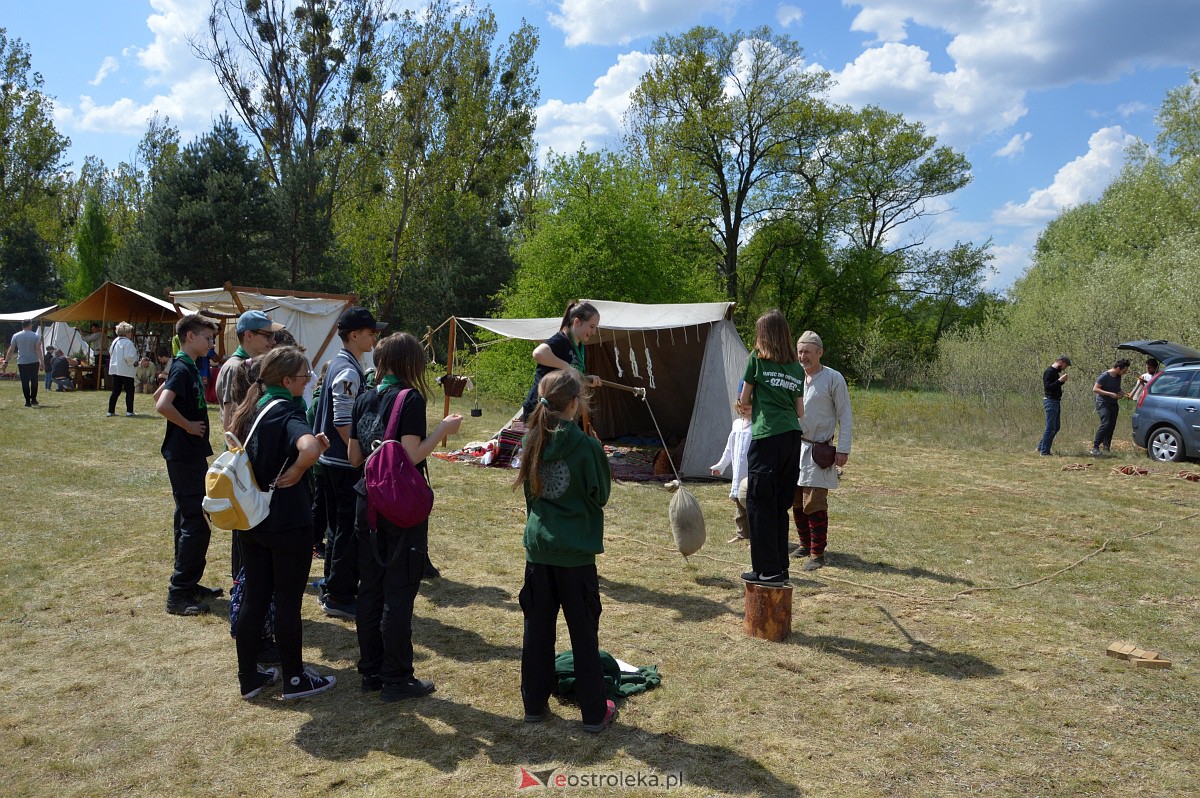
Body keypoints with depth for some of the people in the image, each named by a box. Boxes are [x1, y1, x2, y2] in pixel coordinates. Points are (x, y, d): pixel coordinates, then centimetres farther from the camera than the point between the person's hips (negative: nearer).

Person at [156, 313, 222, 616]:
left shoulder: (188, 367, 13)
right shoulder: (183, 368, -15)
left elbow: (159, 396, 25)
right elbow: (163, 405, -29)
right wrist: (189, 426, -16)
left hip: (190, 455, 10)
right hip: (185, 456, -10)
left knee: (189, 521, 15)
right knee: (196, 524, -8)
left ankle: (189, 584, 25)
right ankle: (178, 595, -2)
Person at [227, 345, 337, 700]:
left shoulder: (251, 409, 6)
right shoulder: (286, 412, -20)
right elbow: (309, 448, -41)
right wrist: (295, 474, -21)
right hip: (288, 524, -7)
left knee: (253, 598, 15)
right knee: (288, 603, 5)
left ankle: (249, 676, 27)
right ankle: (295, 680, 20)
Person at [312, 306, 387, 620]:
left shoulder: (340, 364, 13)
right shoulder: (348, 371, -18)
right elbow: (343, 422, -23)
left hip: (333, 460, 10)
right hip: (345, 463, -10)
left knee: (341, 525, 17)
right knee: (350, 528, -2)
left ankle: (334, 590, 27)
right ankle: (339, 597, 6)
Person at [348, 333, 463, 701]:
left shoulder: (364, 399, 8)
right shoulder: (411, 399, -12)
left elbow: (354, 457, 11)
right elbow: (411, 456, -20)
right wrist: (443, 429, -10)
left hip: (368, 503, 7)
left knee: (370, 588, 14)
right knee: (399, 592, 1)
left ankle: (371, 671, 24)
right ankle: (396, 678, 9)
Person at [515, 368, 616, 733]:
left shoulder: (534, 441, 0)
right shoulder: (586, 446, -15)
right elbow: (600, 495, -3)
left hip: (538, 546, 5)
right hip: (575, 552, -4)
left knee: (537, 628, 14)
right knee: (584, 633, 7)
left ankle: (534, 704, 25)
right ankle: (594, 713, 16)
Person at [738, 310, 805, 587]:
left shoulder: (757, 360, 0)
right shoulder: (797, 369, 13)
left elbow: (744, 400, 9)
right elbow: (800, 411, 14)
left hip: (767, 438, -5)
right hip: (792, 438, 6)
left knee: (761, 505, 2)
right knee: (780, 506, 13)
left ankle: (768, 570, 4)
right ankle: (780, 568, 19)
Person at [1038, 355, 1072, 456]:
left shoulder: (1056, 372, 15)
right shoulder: (1049, 371, -14)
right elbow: (1047, 387, -22)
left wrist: (1062, 381, 5)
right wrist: (1060, 381, -23)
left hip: (1056, 401, 10)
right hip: (1050, 401, -10)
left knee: (1056, 427, 14)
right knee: (1050, 428, -6)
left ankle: (1041, 446, 21)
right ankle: (1044, 451, -1)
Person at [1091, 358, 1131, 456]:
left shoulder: (1118, 377, 10)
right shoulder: (1104, 376, -14)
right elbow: (1095, 389, -16)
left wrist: (1124, 395, 5)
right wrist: (1110, 394, -22)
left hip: (1113, 404, 8)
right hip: (1103, 403, -8)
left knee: (1112, 425, 3)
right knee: (1105, 423, -20)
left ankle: (1106, 446, 12)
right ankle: (1095, 447, -19)